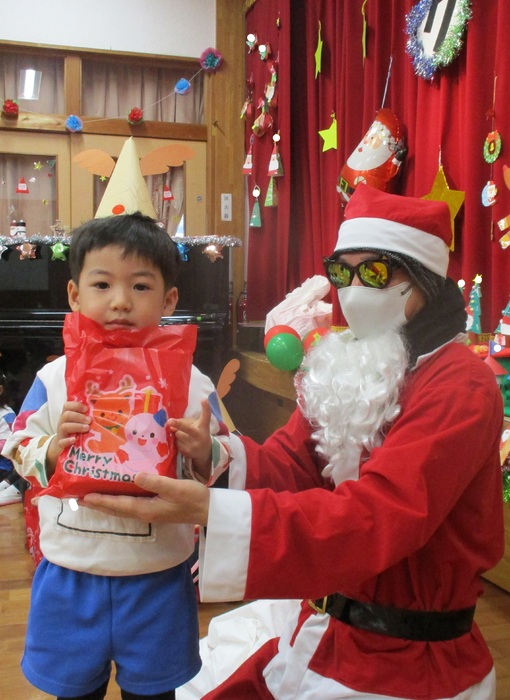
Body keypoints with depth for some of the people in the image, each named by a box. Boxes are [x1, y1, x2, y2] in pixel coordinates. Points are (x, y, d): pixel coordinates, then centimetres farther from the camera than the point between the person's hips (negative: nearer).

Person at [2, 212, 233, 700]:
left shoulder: (191, 384, -9)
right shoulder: (54, 379, -5)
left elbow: (221, 468, -5)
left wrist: (202, 450, -26)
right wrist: (56, 446, -21)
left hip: (156, 579, -1)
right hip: (70, 575, 2)